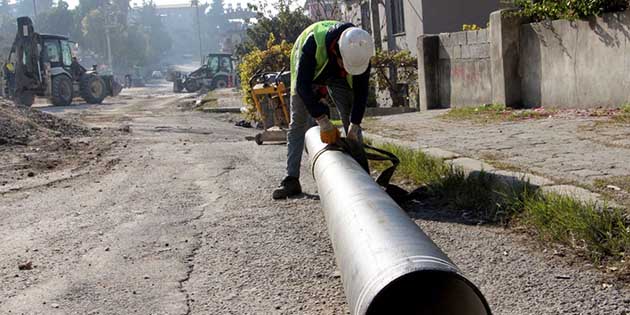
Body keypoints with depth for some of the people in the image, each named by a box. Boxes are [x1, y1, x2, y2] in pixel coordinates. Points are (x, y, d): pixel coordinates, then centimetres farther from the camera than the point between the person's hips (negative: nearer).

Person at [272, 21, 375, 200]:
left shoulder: (361, 51, -32)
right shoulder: (314, 41, -44)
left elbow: (361, 91, -21)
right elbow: (303, 85, -39)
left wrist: (354, 128, -27)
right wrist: (324, 122, -41)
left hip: (338, 76, 3)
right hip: (307, 73, -2)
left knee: (351, 120, -7)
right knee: (298, 123, -8)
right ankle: (291, 180, -8)